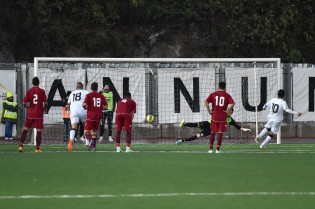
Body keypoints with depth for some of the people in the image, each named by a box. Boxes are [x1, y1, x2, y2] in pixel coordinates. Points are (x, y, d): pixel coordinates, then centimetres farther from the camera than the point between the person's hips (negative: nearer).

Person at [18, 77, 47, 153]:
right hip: (39, 114, -1)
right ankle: (37, 148, -2)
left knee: (25, 129, 10)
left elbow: (24, 103, -2)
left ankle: (21, 146, 4)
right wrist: (45, 109, 14)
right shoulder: (42, 91, -3)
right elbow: (45, 103, -5)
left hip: (30, 113, 1)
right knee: (39, 131, 1)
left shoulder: (29, 91, 0)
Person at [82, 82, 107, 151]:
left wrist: (86, 108, 8)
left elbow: (84, 104, -14)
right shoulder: (101, 96, 7)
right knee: (94, 131, 15)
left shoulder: (89, 95, -4)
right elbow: (105, 106, 8)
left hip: (91, 116, -4)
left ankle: (91, 140, -32)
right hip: (98, 116, 4)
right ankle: (94, 146, 9)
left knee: (86, 131, -3)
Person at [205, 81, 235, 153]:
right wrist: (228, 111, -5)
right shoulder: (227, 95, -1)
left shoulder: (213, 94, 3)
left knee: (213, 132, 11)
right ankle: (218, 149, 1)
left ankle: (211, 148, 10)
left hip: (214, 116, 1)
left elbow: (206, 102, -8)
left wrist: (209, 111, -3)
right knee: (220, 133, 4)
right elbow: (232, 103, -15)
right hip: (223, 117, -1)